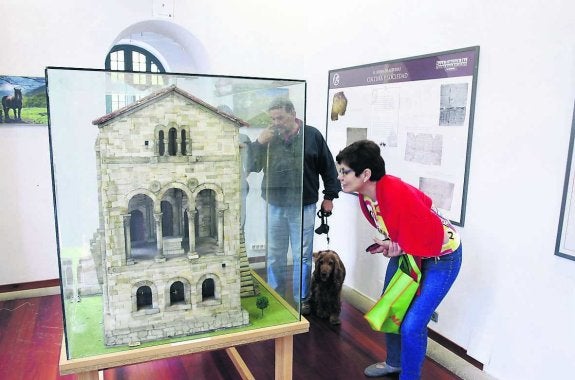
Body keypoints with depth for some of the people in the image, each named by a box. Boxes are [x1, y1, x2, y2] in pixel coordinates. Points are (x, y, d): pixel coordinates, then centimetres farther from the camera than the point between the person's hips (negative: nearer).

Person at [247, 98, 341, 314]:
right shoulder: (269, 138, 4)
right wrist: (259, 144, -11)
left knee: (302, 256, 7)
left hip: (303, 206, -3)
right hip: (274, 206, 3)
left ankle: (302, 299, 23)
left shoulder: (312, 136, -3)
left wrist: (329, 196, 2)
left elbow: (328, 167, 3)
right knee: (274, 256, 13)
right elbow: (252, 167, 3)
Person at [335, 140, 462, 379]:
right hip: (405, 251, 9)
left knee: (411, 325, -9)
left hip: (441, 257, -9)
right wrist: (390, 244, -12)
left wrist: (397, 248, -22)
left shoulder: (397, 195, -36)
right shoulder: (366, 194, -9)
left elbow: (433, 233, -31)